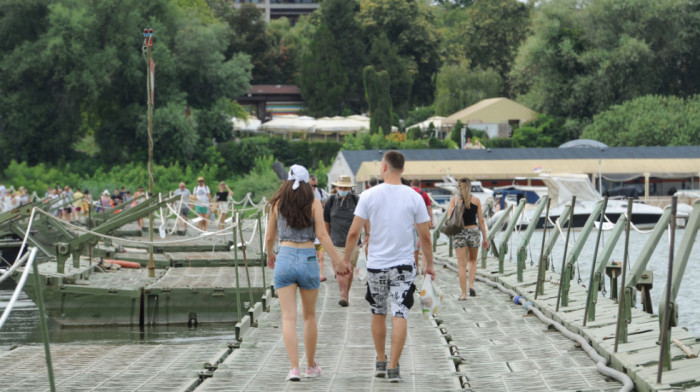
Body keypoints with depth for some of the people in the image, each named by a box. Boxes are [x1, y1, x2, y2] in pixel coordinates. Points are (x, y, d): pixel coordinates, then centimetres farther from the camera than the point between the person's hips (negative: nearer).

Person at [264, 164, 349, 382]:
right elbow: (321, 234, -8)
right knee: (309, 316, 16)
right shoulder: (314, 203, 0)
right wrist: (337, 260, -4)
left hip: (284, 259, 0)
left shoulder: (277, 204, 4)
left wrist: (270, 255, 28)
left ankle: (294, 367, -12)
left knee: (288, 317, -1)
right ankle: (311, 365, 24)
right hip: (308, 259, 0)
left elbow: (270, 237, 9)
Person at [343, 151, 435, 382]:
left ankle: (380, 362, 27)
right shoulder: (414, 197, -4)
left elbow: (354, 233, -5)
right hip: (403, 266, -1)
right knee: (400, 315, -1)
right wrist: (429, 264, 14)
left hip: (376, 265, 1)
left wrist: (346, 259, 7)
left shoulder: (369, 196, -6)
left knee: (378, 314, 17)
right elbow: (425, 236, 1)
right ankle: (393, 368, -7)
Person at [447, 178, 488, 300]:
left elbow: (449, 218, -10)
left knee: (462, 264, 4)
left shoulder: (454, 200, -1)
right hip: (473, 232, 1)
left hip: (459, 233, -1)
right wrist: (484, 238, 8)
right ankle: (471, 285, 3)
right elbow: (481, 220, 3)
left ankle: (463, 293, 2)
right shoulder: (476, 200, 3)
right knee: (473, 260, 22)